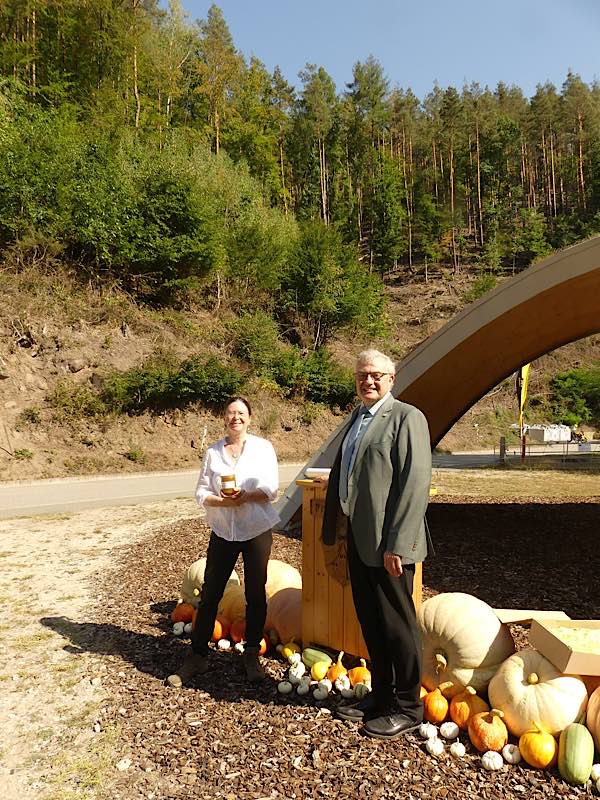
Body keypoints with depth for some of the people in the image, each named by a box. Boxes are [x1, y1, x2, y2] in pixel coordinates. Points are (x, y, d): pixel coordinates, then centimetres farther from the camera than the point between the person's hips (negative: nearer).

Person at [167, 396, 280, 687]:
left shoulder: (263, 447, -1)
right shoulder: (213, 451, 4)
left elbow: (271, 488, -6)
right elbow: (201, 492, 2)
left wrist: (245, 496, -22)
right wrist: (220, 501, -18)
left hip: (257, 530, -1)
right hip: (223, 531, 1)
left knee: (255, 594, 7)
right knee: (209, 594, 4)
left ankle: (252, 654, 24)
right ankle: (198, 656, 18)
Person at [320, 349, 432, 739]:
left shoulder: (407, 417, -10)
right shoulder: (355, 419, 14)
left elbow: (415, 483, -17)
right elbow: (338, 479, 17)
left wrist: (396, 545, -20)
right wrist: (332, 534, 15)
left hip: (388, 544, -7)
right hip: (357, 539, 8)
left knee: (397, 624, 6)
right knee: (370, 623, 18)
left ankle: (408, 707, 24)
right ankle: (381, 696, 35)